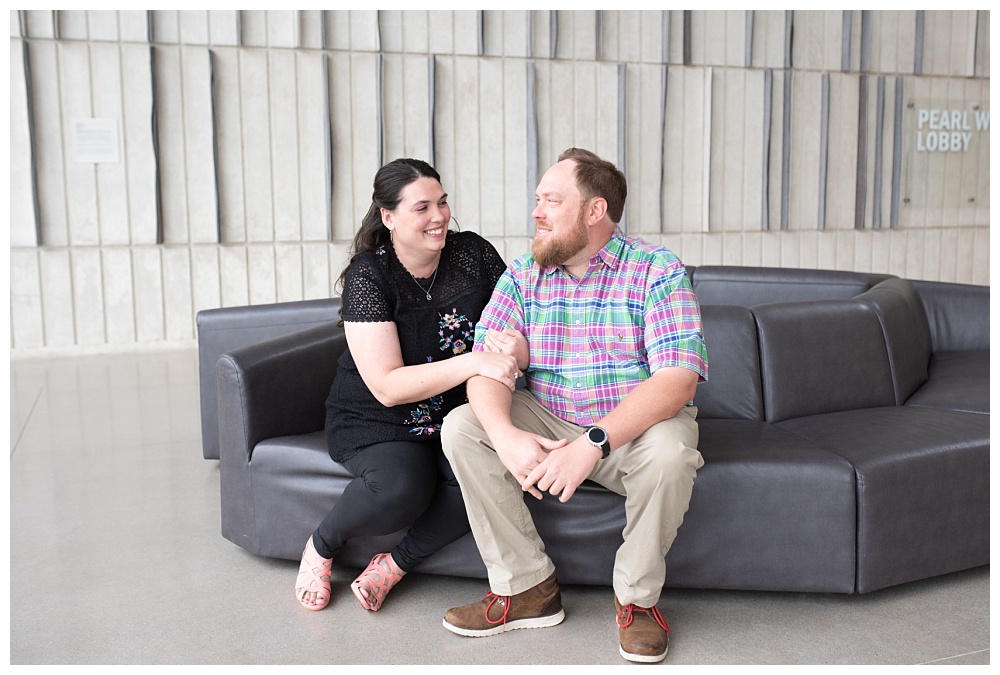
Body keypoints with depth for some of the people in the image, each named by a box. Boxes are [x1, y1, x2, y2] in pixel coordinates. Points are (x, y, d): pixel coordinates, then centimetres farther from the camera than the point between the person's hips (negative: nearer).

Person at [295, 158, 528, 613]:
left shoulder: (474, 254, -3)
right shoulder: (368, 276, -13)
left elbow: (521, 323, 5)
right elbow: (387, 387, -21)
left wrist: (519, 348, -21)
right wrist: (473, 362, -32)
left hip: (455, 414, 4)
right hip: (375, 421, -3)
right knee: (400, 489, -34)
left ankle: (394, 565, -6)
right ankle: (320, 546, 1)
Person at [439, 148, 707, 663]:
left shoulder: (658, 272, -12)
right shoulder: (522, 276, 1)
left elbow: (678, 378, -24)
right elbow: (487, 365, -9)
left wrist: (593, 444, -35)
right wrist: (505, 434, -31)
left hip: (632, 427, -3)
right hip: (546, 423, 4)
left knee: (670, 450, -35)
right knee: (461, 428, -18)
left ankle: (636, 597, -9)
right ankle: (526, 587, -9)